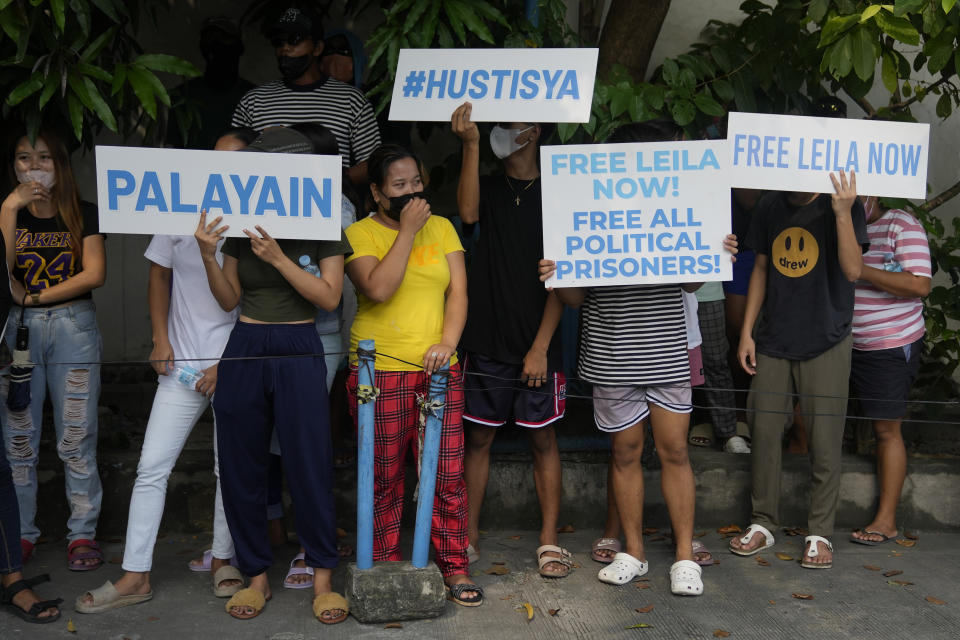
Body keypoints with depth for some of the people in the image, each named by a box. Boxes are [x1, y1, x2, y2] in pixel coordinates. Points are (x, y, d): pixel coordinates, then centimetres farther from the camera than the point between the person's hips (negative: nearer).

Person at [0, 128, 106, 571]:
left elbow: (95, 274, -6)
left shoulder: (83, 214, 6)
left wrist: (36, 296, -7)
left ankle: (82, 533, 7)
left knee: (76, 438, -2)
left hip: (73, 326, -2)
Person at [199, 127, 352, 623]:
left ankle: (322, 577, 11)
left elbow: (329, 297, -8)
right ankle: (256, 576, 20)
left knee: (309, 465, -3)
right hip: (244, 350, 3)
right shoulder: (239, 227, 7)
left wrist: (278, 258, -17)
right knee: (241, 466, 6)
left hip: (298, 352, -3)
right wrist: (208, 256, -8)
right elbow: (229, 300, 8)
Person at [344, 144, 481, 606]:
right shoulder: (360, 234, 1)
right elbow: (378, 289, -15)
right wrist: (407, 231, -12)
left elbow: (457, 291, 7)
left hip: (439, 371, 3)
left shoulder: (441, 228, 13)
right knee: (384, 478, 5)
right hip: (380, 372, -3)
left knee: (448, 475, 2)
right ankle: (385, 571, 19)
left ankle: (454, 568, 15)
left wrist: (447, 342, -8)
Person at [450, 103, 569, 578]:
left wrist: (541, 346, -9)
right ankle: (469, 534, 20)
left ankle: (549, 539, 15)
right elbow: (467, 213, -16)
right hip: (486, 340, 2)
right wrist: (470, 145, -20)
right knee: (477, 438, 8)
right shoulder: (490, 189, 9)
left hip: (536, 345, -2)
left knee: (543, 439, 5)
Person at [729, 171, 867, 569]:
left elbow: (852, 270, -17)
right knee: (764, 431, 6)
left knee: (824, 440, 0)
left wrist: (842, 213, -27)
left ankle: (820, 533, 14)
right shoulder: (769, 208, 6)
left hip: (826, 342, -4)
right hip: (773, 341, 4)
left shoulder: (842, 205, -6)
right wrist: (747, 331, 8)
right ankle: (762, 524, 20)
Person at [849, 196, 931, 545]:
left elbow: (920, 285, -20)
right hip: (842, 342, 7)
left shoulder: (903, 225, -8)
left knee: (887, 428, -2)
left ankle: (886, 520, 4)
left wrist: (859, 270, -22)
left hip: (890, 346, -7)